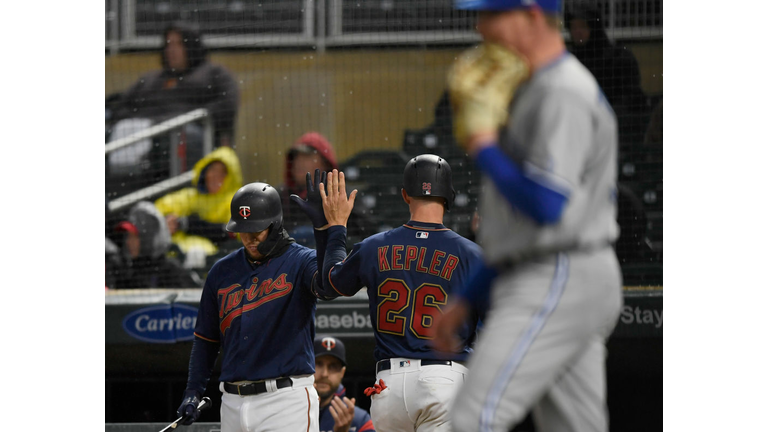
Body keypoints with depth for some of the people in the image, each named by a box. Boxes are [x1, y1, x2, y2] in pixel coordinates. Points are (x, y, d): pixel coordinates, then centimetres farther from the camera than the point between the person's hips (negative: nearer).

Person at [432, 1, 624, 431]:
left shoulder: (563, 94, -14)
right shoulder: (534, 93, 20)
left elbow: (545, 206, -25)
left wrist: (482, 145, -12)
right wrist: (465, 300, 23)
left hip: (559, 283, -10)